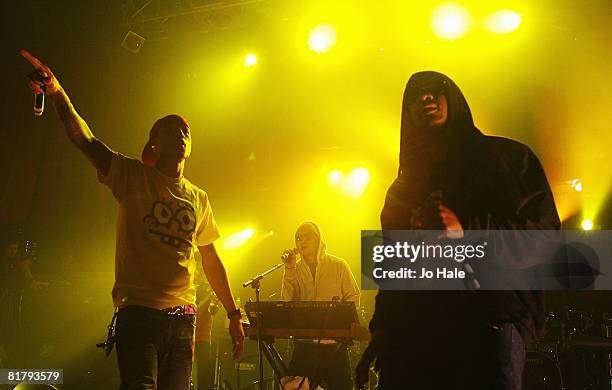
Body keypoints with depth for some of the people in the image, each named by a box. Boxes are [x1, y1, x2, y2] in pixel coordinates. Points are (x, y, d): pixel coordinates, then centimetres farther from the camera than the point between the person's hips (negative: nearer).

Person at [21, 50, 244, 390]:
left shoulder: (199, 199, 15)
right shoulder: (132, 177, 3)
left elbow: (211, 261, 19)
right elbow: (84, 139, -10)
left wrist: (233, 315, 17)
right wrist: (57, 93, -27)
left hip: (183, 316, 4)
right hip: (139, 311, -4)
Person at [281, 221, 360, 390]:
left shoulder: (338, 265, 2)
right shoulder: (295, 270, 9)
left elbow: (353, 297, 0)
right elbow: (288, 300, -4)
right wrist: (289, 270, -11)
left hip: (333, 340, -2)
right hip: (304, 341, 2)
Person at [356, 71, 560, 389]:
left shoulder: (507, 158, 11)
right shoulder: (403, 190, 22)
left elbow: (546, 231, 0)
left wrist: (466, 234, -13)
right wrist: (379, 339, 9)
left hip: (489, 318, -3)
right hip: (412, 330, 3)